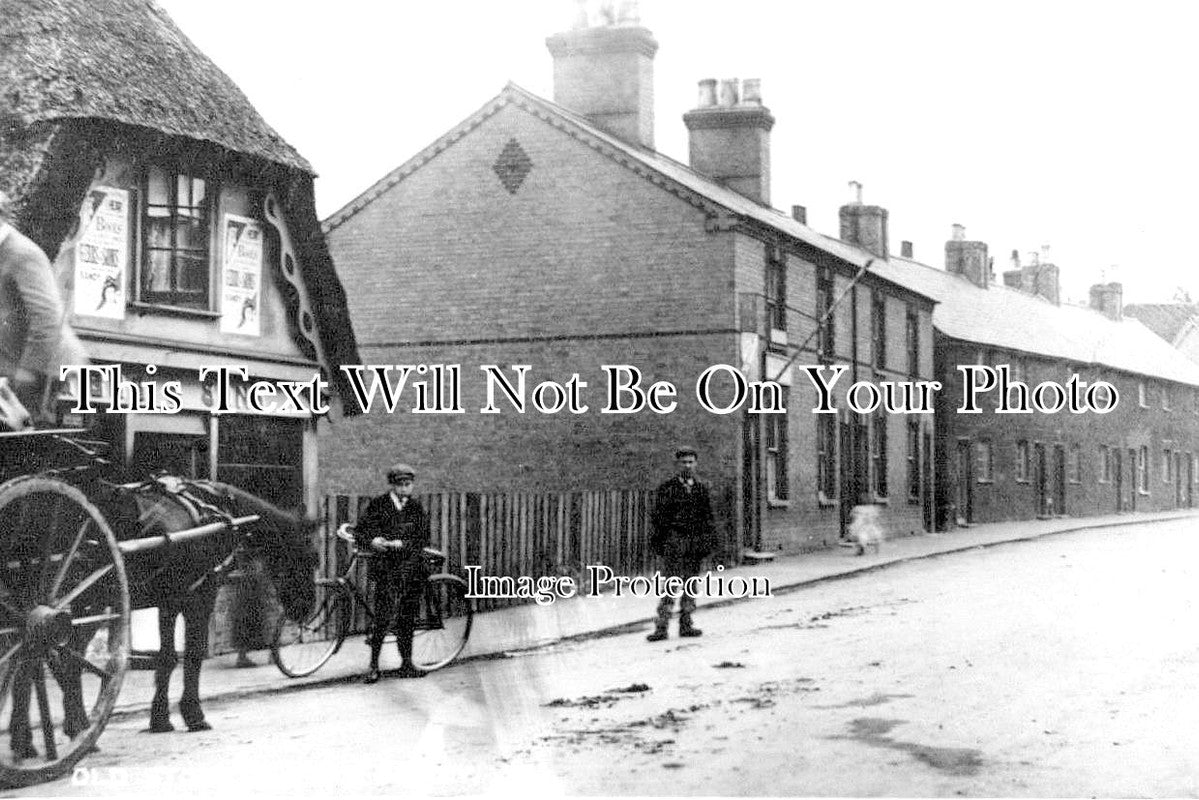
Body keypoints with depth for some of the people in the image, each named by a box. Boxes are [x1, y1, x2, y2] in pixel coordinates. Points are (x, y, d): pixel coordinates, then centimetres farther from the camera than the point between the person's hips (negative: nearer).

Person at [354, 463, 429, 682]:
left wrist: (403, 544, -14)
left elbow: (423, 537, 2)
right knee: (385, 618, -11)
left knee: (407, 619, 7)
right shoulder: (378, 505, 2)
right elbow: (360, 531, 0)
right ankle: (374, 666, -4)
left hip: (411, 567, 3)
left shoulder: (416, 507, 9)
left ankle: (407, 664, 17)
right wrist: (371, 541, -21)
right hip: (386, 567, -3)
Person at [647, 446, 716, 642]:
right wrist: (659, 542, -7)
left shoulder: (703, 489, 13)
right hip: (674, 539, -4)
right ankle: (661, 627, -10)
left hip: (696, 542, 4)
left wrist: (709, 541, 8)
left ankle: (686, 625, 14)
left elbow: (708, 518, 16)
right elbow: (658, 517, -1)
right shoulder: (666, 489, 1)